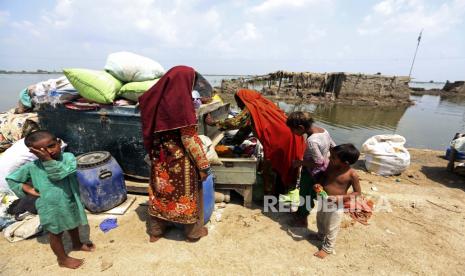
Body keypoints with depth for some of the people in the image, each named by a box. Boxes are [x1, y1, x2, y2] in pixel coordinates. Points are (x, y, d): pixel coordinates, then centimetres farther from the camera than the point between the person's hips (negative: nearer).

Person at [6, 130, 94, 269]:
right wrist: (26, 188, -11)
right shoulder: (32, 166, -12)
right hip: (52, 208, -1)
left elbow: (62, 173, -29)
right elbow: (11, 179, 4)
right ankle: (63, 259, 40)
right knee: (56, 234, 18)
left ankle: (77, 244, 55)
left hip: (70, 202, 2)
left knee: (73, 225, 27)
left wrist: (48, 160, -33)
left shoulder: (68, 157, -15)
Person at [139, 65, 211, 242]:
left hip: (160, 158, 6)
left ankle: (155, 230, 39)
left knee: (159, 191, 20)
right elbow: (190, 140, -21)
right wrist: (203, 165, -14)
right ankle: (193, 232, 32)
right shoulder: (182, 105, -22)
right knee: (188, 193, 13)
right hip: (181, 161, -6)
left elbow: (150, 131, 8)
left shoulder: (156, 99, -1)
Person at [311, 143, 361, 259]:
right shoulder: (331, 165, -11)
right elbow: (323, 177, 6)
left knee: (331, 228, 16)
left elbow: (358, 192, -12)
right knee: (320, 221, 28)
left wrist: (340, 198, -24)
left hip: (336, 205, -5)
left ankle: (327, 248, 41)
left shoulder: (352, 174, -24)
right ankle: (320, 236, 57)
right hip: (322, 200, 6)